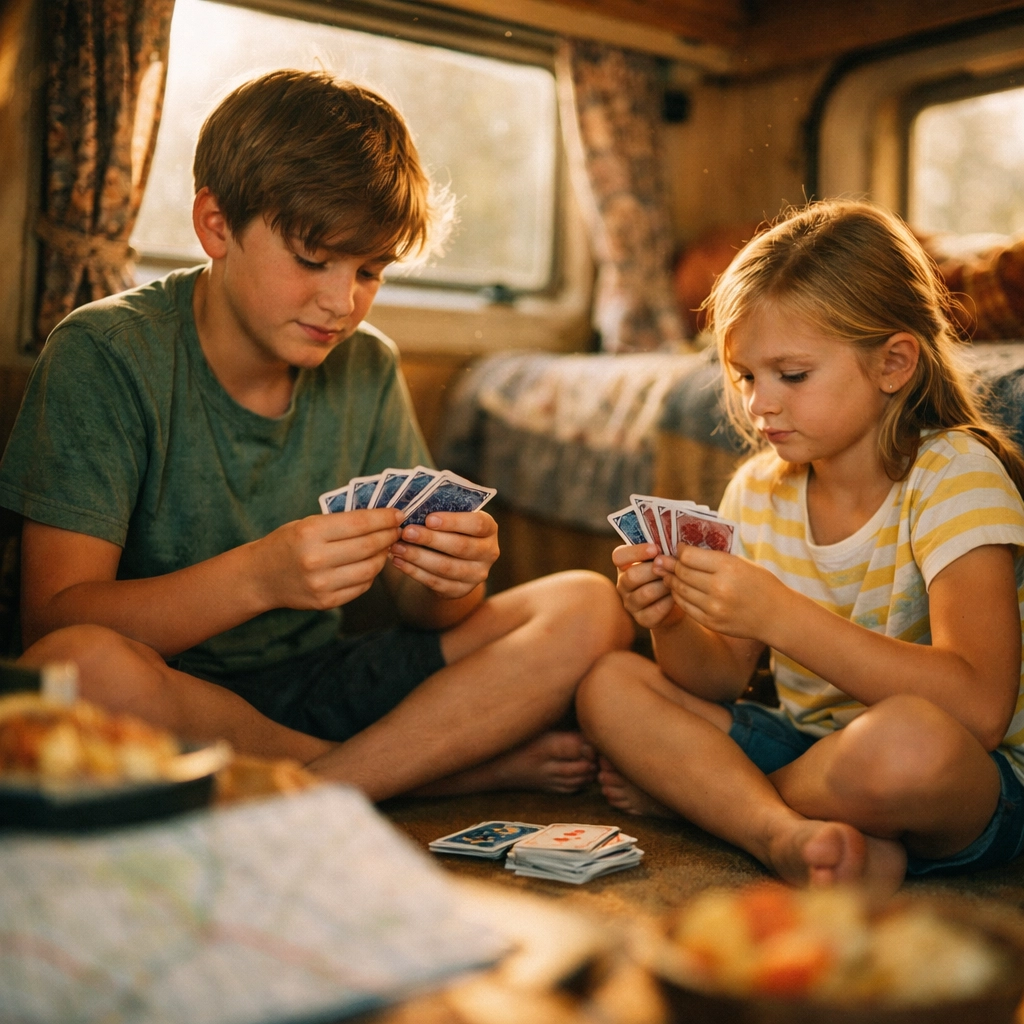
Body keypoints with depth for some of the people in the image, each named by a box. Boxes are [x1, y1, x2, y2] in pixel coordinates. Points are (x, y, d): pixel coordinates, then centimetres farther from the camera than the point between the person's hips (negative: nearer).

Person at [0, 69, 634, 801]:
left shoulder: (368, 370, 2)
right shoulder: (104, 356, -11)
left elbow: (423, 609, 4)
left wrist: (449, 578, -21)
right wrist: (257, 576, -33)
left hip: (318, 684, 4)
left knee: (590, 610, -9)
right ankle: (480, 763, -16)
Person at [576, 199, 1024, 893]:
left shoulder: (957, 477, -15)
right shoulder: (759, 490, 2)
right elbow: (725, 680, 5)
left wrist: (779, 615, -34)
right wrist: (672, 624, -17)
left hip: (964, 786, -5)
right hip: (809, 745, 6)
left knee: (908, 739, -40)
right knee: (610, 685, -8)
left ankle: (693, 795, -12)